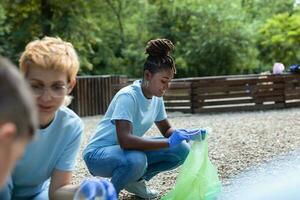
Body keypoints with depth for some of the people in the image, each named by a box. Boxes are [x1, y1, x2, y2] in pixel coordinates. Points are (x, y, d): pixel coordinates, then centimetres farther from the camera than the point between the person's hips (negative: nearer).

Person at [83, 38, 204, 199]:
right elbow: (125, 140, -39)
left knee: (181, 150, -8)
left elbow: (166, 130, 9)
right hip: (98, 154, -7)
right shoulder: (128, 96, -27)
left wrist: (183, 134, -15)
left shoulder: (156, 98, -2)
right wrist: (169, 143, -40)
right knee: (136, 160, -40)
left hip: (130, 151, 7)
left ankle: (135, 179, 10)